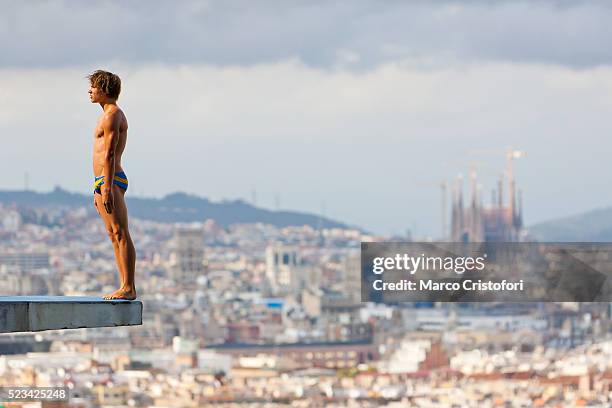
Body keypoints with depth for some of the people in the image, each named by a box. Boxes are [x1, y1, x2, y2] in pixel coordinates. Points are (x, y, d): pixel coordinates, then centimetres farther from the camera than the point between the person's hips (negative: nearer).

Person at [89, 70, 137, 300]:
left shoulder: (112, 115, -11)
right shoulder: (109, 115, 22)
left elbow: (109, 154, -18)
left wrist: (107, 189, -24)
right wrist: (99, 191, 26)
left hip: (111, 181, -11)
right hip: (104, 182, 11)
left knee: (120, 234, -12)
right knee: (114, 236, 10)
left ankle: (129, 288, -16)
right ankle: (125, 287, 11)